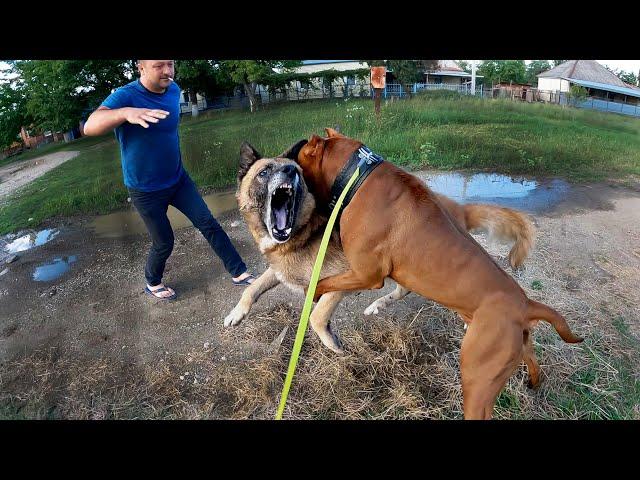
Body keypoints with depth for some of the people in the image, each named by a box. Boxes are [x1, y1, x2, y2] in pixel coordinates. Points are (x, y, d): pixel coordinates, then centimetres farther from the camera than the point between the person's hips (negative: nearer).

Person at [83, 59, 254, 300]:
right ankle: (152, 284, 35)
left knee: (209, 224, 0)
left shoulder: (174, 90, -2)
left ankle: (239, 273, 11)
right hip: (145, 190, -5)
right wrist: (126, 112, -57)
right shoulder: (125, 96, -22)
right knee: (163, 243, 6)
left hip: (178, 179, 5)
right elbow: (89, 127, -38)